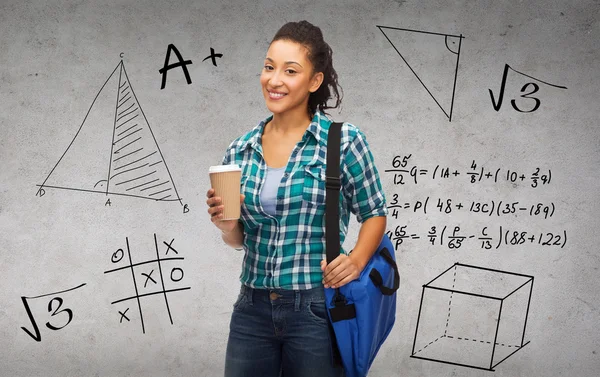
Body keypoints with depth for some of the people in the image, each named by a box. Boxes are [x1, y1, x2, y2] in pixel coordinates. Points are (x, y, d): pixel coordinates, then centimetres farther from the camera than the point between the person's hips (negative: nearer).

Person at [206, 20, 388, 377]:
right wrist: (226, 224, -8)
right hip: (252, 309, 4)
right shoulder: (240, 151, 4)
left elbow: (375, 213, 2)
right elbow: (240, 240, 13)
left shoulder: (344, 142, -8)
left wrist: (356, 260, -15)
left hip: (316, 309, -3)